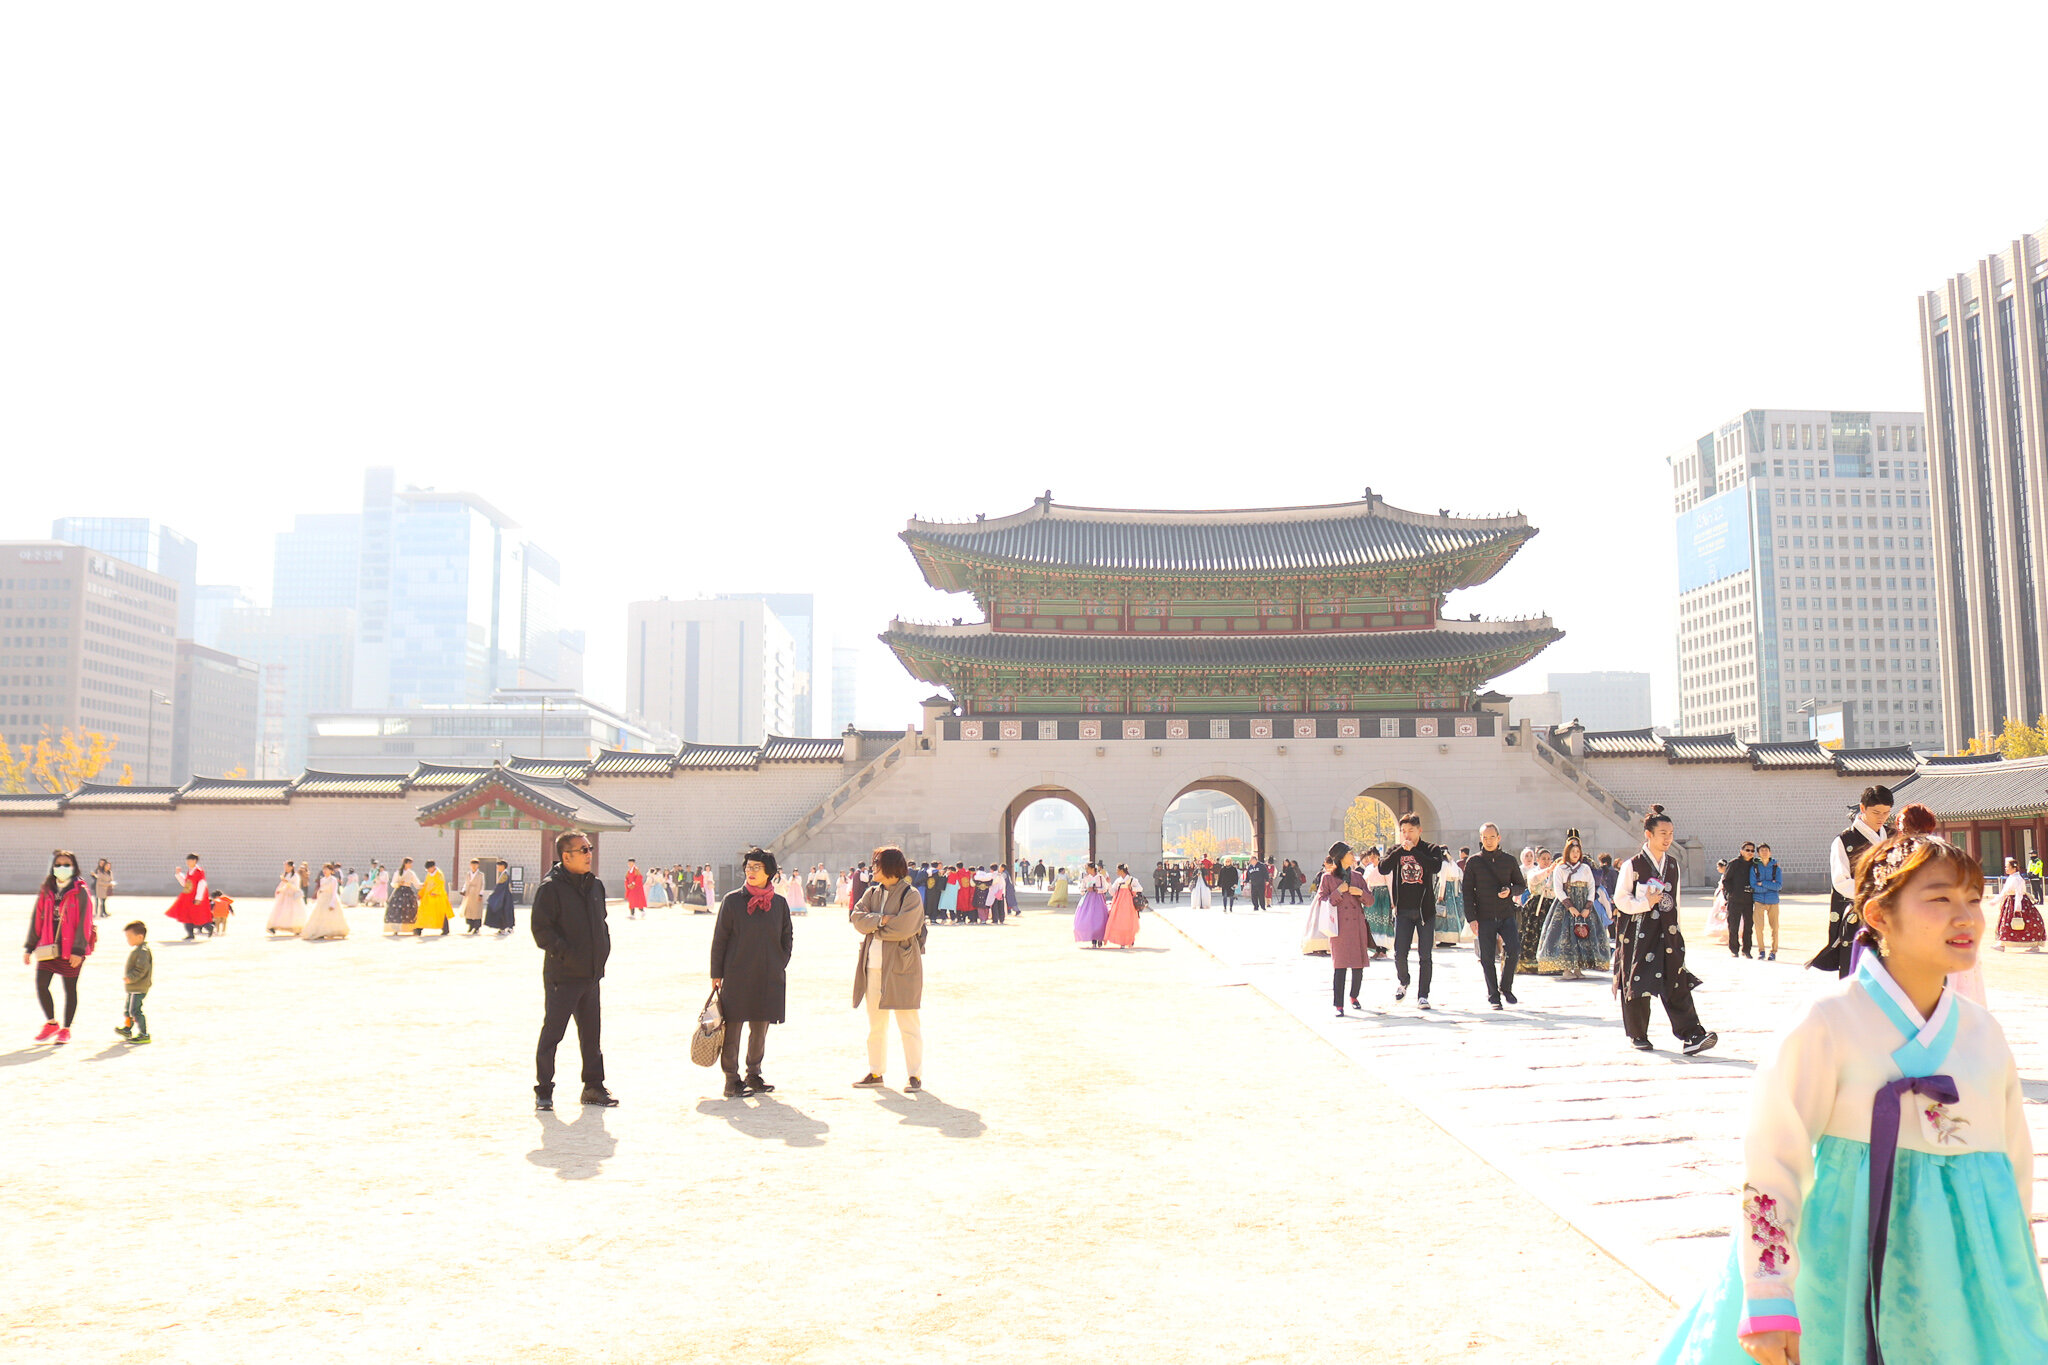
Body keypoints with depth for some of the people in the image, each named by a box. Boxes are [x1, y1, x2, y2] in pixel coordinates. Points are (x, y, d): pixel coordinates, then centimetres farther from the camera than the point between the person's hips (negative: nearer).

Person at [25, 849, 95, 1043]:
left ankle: (66, 1029, 17)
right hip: (48, 947, 4)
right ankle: (51, 1024, 18)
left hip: (71, 950, -4)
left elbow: (84, 922, -9)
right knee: (40, 985, -3)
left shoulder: (80, 892, -5)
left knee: (70, 989, 5)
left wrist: (78, 950, -14)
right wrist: (29, 947, 8)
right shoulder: (46, 891, 8)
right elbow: (36, 919, 11)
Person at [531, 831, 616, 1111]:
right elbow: (541, 930, -15)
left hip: (592, 973, 7)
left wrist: (603, 951, 8)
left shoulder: (595, 885, 11)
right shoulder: (550, 887, -11)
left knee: (592, 1034, 13)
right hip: (562, 975, -7)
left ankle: (594, 1087, 23)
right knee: (552, 1033, 1)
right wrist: (567, 954, -19)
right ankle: (543, 1091, 12)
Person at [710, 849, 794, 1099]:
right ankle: (731, 1081, 7)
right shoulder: (732, 901, -4)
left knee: (760, 1028, 10)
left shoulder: (779, 903, 5)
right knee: (733, 1027, -1)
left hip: (768, 978, 3)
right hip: (737, 976, -3)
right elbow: (719, 938, -1)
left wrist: (780, 964, 7)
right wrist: (716, 974, -2)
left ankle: (753, 1075, 23)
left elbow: (787, 937, 17)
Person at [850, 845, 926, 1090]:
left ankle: (915, 1075, 5)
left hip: (901, 967, -6)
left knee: (908, 1024, -2)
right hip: (873, 966, 6)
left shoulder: (910, 895, -7)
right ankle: (875, 1072, 24)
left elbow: (903, 929, -17)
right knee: (875, 1024, 14)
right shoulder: (872, 893, 13)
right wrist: (881, 919, -16)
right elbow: (856, 917, 0)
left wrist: (874, 928, -6)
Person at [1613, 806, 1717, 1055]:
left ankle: (1692, 1035, -9)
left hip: (1667, 933, 4)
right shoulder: (1632, 866, -6)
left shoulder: (1673, 864, 11)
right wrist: (1646, 903, -19)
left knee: (1678, 983, -5)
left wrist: (1676, 928, 15)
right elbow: (1621, 900, -6)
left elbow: (1675, 900, 17)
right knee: (1637, 985, 2)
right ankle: (1637, 1035, 16)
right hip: (1638, 934, -4)